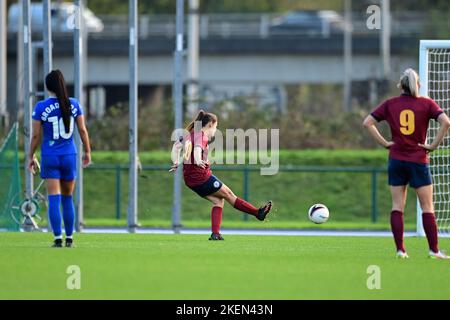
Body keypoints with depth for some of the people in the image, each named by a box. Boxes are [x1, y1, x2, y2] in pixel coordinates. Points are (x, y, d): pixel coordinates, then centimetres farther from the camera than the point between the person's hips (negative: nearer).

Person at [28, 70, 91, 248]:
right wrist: (87, 151, 14)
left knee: (54, 198, -3)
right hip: (69, 156, 2)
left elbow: (36, 135, -4)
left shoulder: (41, 107, -7)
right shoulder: (74, 104, -1)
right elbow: (83, 130, 3)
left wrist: (31, 156, 7)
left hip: (49, 157, -2)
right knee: (68, 199, 13)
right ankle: (69, 238, 15)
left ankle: (58, 238, -11)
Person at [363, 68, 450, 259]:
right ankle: (434, 250, 0)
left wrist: (384, 143, 3)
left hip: (396, 159, 2)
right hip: (419, 161, -2)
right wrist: (434, 145, -7)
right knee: (427, 208, 3)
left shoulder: (390, 104, 4)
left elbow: (367, 123, 1)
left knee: (397, 206, 6)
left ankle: (400, 249, 0)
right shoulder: (426, 103, -2)